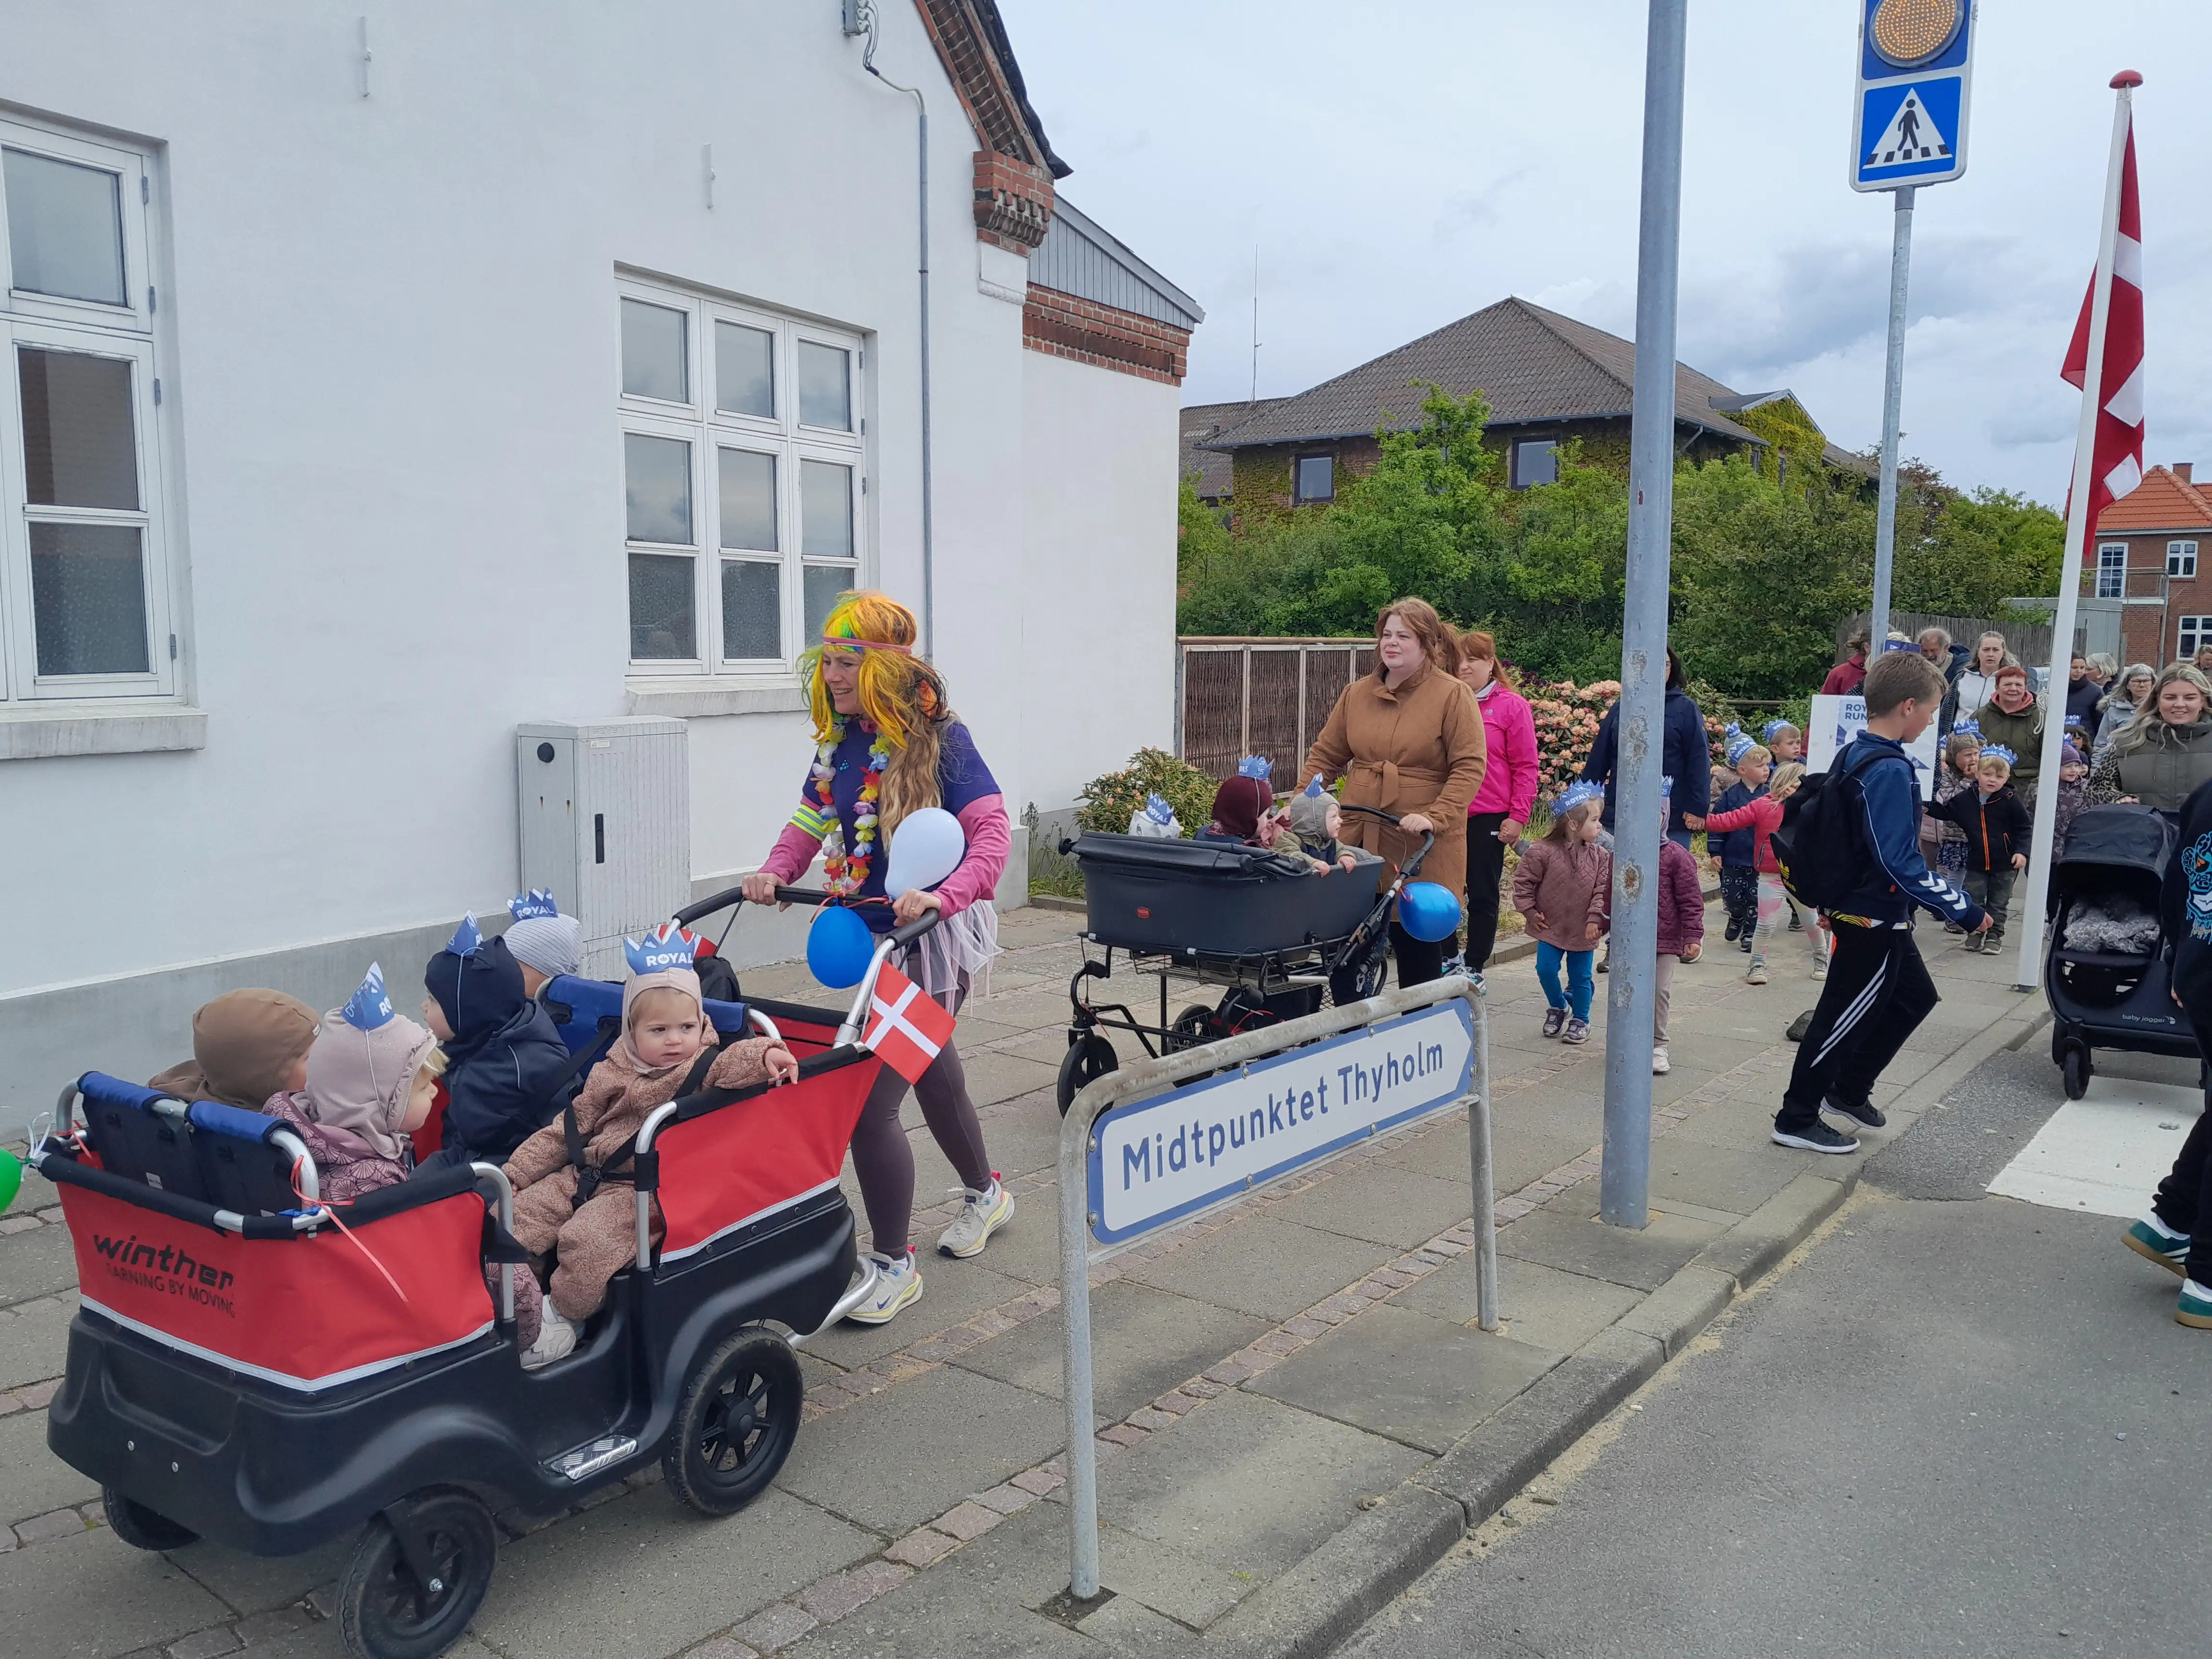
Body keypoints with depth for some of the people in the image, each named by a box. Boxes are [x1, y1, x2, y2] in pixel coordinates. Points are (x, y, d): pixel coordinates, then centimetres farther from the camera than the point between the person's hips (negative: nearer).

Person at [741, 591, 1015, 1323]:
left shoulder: (938, 738, -16)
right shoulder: (838, 743, 4)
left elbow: (992, 834, -21)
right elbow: (808, 825, 10)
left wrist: (939, 898, -36)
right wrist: (773, 873, -9)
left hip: (935, 935, -8)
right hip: (869, 930, 8)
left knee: (870, 1101, -11)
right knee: (929, 1068, 25)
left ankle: (894, 1265, 8)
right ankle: (984, 1194, 51)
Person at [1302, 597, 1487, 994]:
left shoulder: (1453, 695, -4)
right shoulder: (1356, 693, 11)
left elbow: (1470, 766, -10)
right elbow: (1325, 755, 15)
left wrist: (1435, 817, -21)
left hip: (1420, 848, -4)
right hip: (1356, 840, 4)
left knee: (1416, 944, 6)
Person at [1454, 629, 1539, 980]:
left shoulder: (1511, 705, -2)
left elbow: (1526, 767, -3)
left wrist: (1518, 817, -8)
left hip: (1489, 818, -3)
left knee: (1483, 895, 7)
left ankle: (1475, 967, 18)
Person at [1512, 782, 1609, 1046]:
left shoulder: (1600, 857, -7)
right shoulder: (1544, 852, -16)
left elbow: (1602, 890, -5)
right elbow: (1523, 881, -7)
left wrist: (1595, 919, -12)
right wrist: (1530, 911, -6)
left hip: (1583, 930, 1)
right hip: (1551, 926, -1)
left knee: (1580, 975, 8)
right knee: (1546, 970, 1)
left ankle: (1580, 1019, 25)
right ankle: (1558, 1007, 27)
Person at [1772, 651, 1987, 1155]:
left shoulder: (1854, 755, 6)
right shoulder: (1890, 771, -24)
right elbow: (1901, 865, -27)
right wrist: (1965, 911, -21)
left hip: (1870, 914, 10)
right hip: (1874, 919, -10)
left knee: (1915, 998, 23)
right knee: (1844, 1018, 2)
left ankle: (1849, 1090, 32)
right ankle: (1796, 1121, 14)